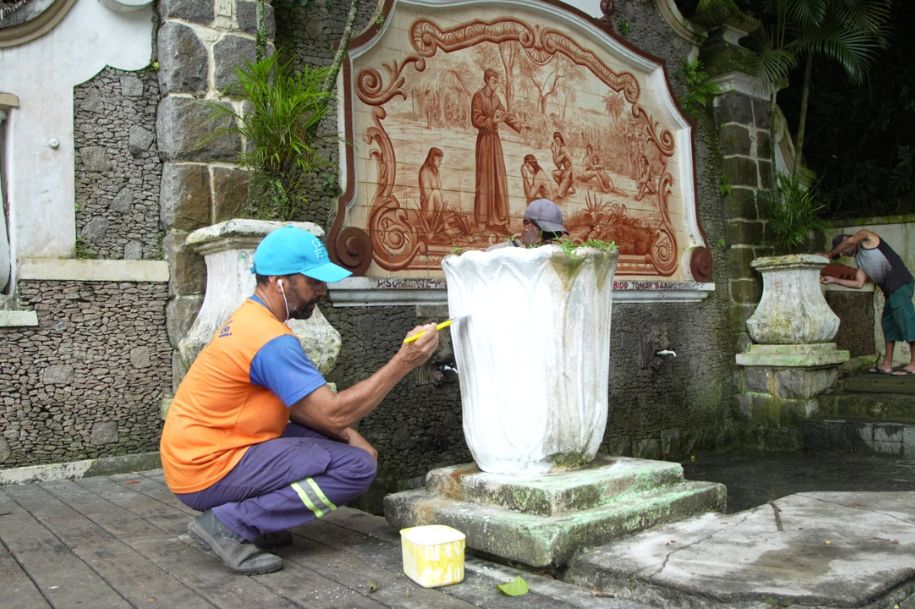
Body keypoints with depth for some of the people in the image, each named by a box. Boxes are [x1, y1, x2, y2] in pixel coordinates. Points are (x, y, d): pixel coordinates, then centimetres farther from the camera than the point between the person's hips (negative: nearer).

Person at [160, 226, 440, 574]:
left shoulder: (250, 317, 9)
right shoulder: (271, 340, -23)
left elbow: (299, 404, 11)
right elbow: (334, 412, -24)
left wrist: (348, 435, -2)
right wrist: (404, 362, -22)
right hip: (208, 472, -9)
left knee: (339, 443, 12)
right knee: (357, 467, -14)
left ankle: (245, 516, 7)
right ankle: (230, 523, -11)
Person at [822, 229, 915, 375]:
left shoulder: (867, 238, 7)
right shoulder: (860, 260, 25)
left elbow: (851, 240, -14)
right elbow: (859, 283, 16)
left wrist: (829, 255, -5)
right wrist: (834, 280, 14)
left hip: (900, 282, -10)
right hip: (891, 290, 10)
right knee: (888, 323, 9)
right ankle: (887, 364, 11)